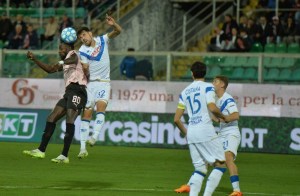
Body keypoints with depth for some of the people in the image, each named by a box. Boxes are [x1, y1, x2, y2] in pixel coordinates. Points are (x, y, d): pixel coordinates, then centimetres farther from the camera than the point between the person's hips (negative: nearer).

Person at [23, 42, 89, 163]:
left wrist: (64, 62, -34)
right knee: (51, 119, 9)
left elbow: (73, 60, -18)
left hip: (77, 90, -10)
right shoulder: (64, 63, 31)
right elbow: (50, 69, 38)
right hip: (69, 92, 10)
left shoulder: (73, 54, 4)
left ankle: (64, 156, -27)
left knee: (69, 120, -21)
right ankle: (41, 151, 15)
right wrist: (34, 59, 33)